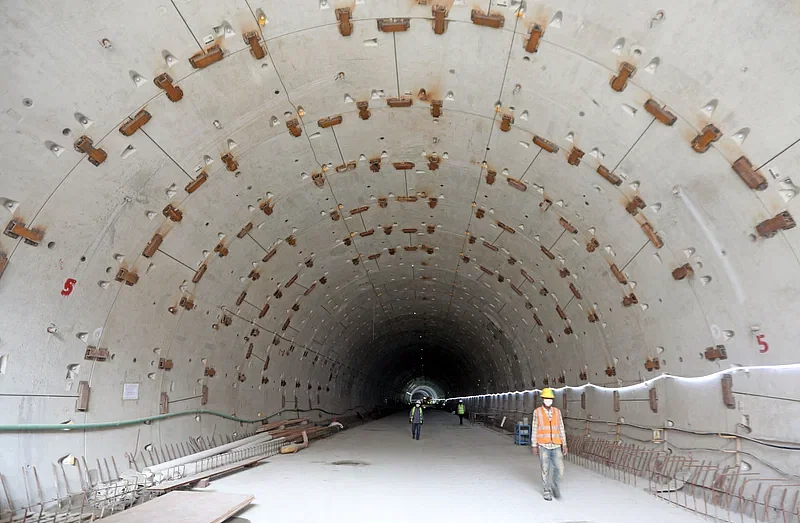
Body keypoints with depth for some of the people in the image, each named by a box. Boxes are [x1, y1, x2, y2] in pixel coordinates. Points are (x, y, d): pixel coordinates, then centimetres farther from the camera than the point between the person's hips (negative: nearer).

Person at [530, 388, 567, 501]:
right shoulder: (537, 412, -2)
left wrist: (564, 445, 4)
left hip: (556, 447, 2)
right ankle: (547, 491, 18)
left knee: (560, 469, -4)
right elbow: (534, 429, -1)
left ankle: (554, 484, 24)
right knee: (546, 470, 1)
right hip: (543, 446, -2)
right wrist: (534, 446, -4)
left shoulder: (557, 412, 6)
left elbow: (561, 429, 8)